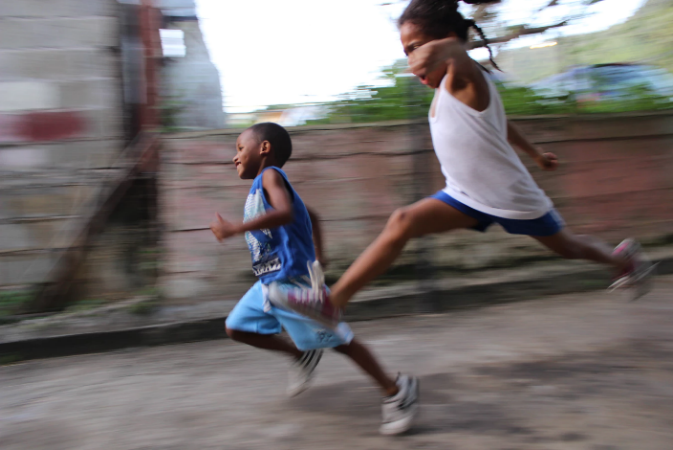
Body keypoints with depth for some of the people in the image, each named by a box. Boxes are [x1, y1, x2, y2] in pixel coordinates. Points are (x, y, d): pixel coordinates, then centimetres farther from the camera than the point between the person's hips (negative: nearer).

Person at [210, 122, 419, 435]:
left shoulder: (270, 175, -11)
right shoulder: (261, 185, 18)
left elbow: (285, 212, -32)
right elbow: (311, 216, 28)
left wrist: (234, 229, -30)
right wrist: (318, 257, 28)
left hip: (293, 279, -10)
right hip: (270, 281, 10)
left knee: (338, 340, -4)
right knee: (236, 328, 11)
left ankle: (396, 390, 8)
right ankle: (302, 356, 25)